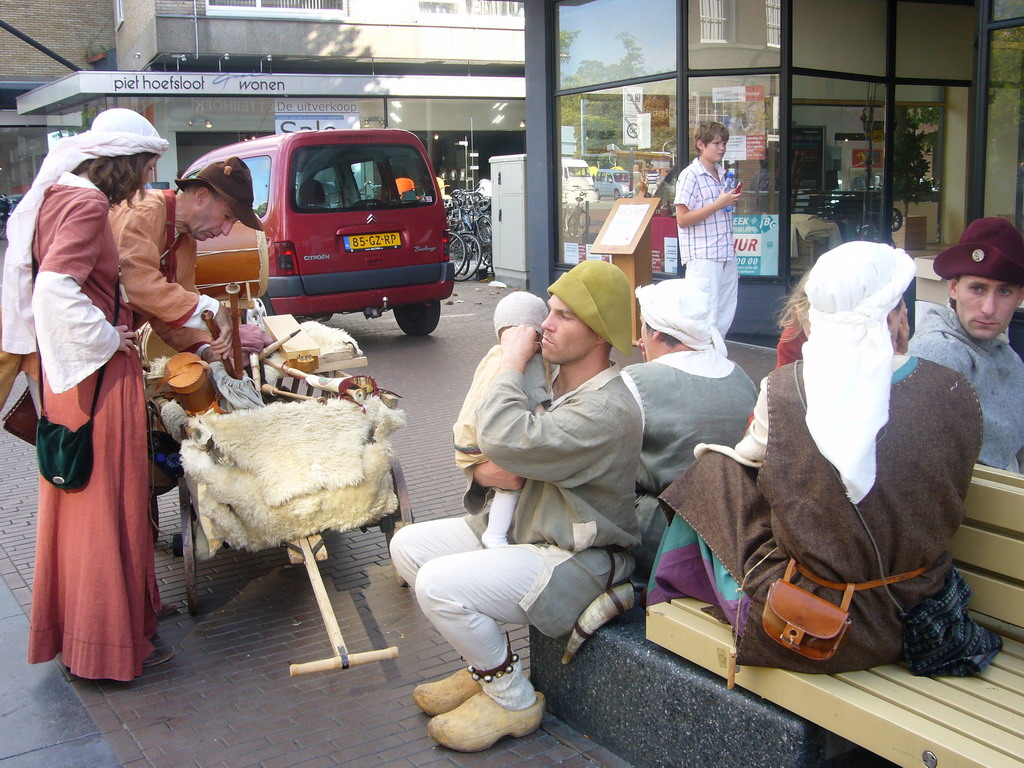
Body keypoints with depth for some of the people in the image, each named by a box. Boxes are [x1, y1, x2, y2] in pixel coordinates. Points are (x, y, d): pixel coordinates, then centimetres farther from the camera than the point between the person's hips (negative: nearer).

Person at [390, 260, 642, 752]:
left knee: (439, 584, -24)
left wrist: (512, 362, -20)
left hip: (575, 559, -10)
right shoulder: (548, 378, 4)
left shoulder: (608, 410, -25)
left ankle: (513, 699, 1)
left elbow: (504, 440, -36)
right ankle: (484, 668, 17)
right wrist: (484, 473, -12)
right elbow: (485, 455, 13)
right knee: (408, 546, 5)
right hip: (521, 526, 10)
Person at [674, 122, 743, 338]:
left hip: (726, 254, 8)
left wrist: (732, 201, 12)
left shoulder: (721, 175, 17)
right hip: (702, 256, -8)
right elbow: (682, 219, -14)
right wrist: (719, 204, -17)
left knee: (726, 314, 8)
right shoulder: (690, 176, -8)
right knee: (706, 314, -9)